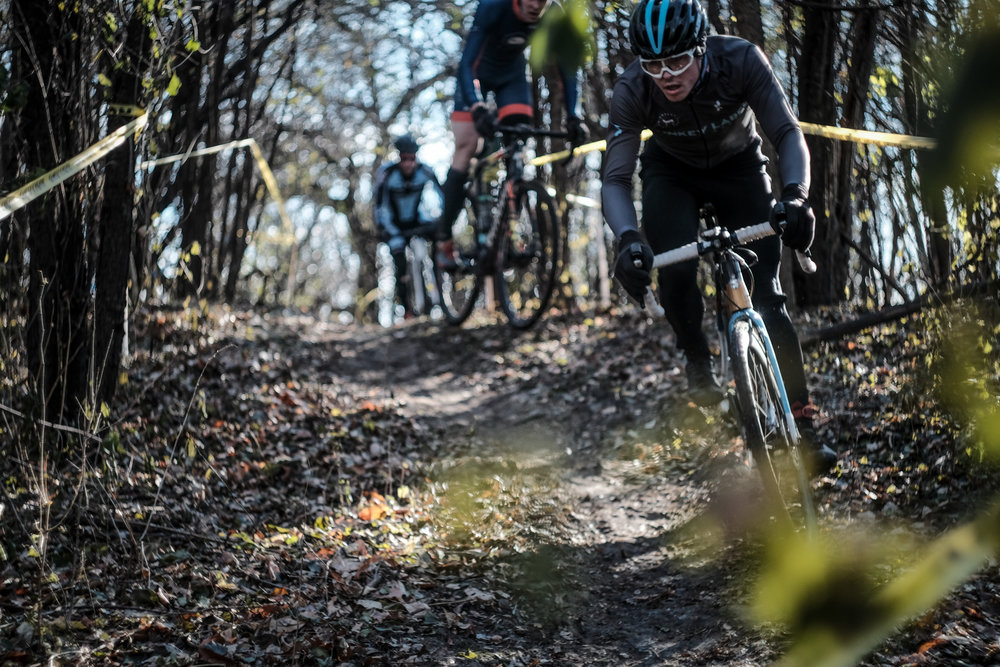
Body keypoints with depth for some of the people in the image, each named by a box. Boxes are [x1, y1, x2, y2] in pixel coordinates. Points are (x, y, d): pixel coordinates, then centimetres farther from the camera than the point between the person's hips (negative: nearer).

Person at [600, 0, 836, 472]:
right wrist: (628, 239, -50)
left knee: (764, 290, -12)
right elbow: (615, 178, -31)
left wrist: (795, 195, -51)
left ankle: (799, 419, -4)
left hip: (740, 167, 0)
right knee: (675, 274, -23)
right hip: (672, 172, 1)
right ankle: (697, 361, 8)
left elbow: (788, 134, -32)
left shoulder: (741, 60, -33)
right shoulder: (631, 91, -31)